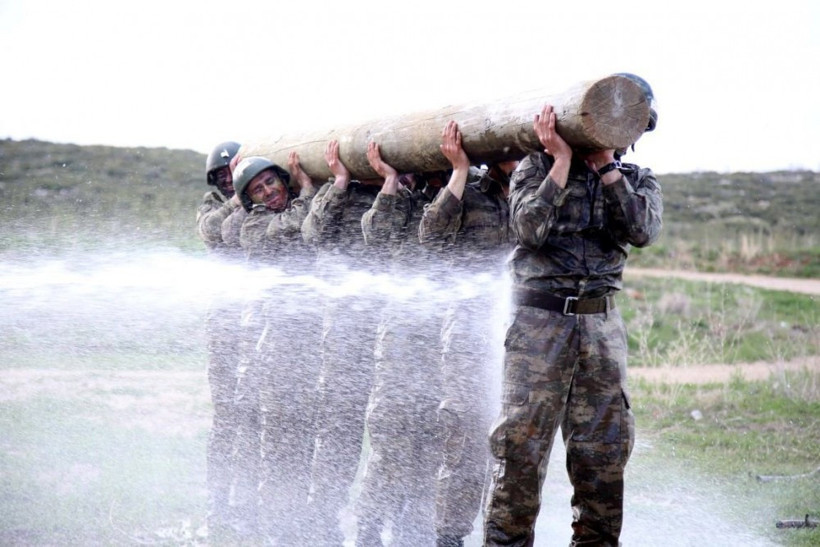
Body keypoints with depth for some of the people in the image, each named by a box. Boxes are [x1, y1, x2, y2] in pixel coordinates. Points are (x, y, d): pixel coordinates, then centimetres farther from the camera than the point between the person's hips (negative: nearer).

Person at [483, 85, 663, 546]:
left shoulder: (638, 181, 13)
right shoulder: (539, 167, 5)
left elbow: (643, 230, -8)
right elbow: (531, 228, -13)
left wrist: (607, 165, -9)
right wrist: (563, 160, -11)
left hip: (602, 322, 3)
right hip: (540, 318, -3)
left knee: (606, 446, 4)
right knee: (522, 442, -6)